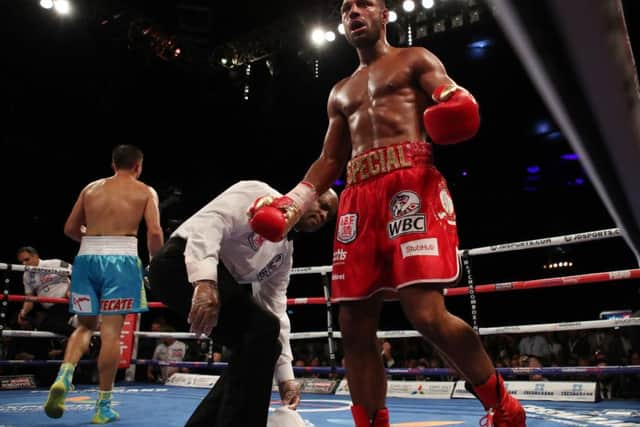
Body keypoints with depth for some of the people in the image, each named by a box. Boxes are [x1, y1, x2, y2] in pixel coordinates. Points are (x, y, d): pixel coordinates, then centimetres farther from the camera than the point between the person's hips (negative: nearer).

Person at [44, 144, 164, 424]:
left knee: (85, 325, 18)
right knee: (111, 332, -1)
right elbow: (154, 232, -7)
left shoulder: (91, 188, 17)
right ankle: (103, 406, 6)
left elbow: (70, 228, 19)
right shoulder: (145, 192, 5)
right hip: (121, 259, -4)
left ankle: (64, 374, -6)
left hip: (86, 257, 4)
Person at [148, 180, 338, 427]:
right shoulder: (260, 194, -4)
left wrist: (285, 375, 8)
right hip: (180, 264, -9)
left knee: (262, 347, 5)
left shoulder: (285, 252, 19)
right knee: (262, 328, -20)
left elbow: (275, 310, 15)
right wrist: (205, 279, -36)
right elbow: (209, 221, -20)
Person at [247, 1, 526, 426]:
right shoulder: (340, 93, 30)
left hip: (411, 182, -5)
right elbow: (330, 161, 27)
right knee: (355, 327, 0)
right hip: (358, 198, 6)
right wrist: (293, 201, 13)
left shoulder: (415, 59, 16)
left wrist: (455, 104, -23)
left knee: (427, 313, -18)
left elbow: (454, 108, 2)